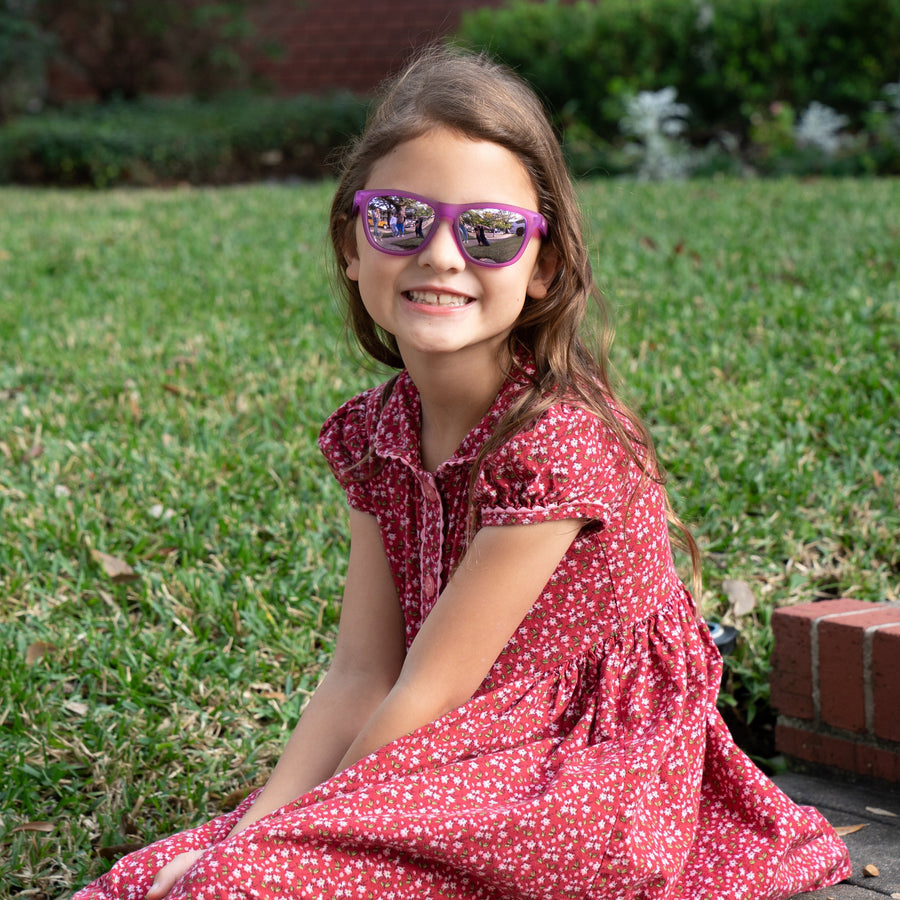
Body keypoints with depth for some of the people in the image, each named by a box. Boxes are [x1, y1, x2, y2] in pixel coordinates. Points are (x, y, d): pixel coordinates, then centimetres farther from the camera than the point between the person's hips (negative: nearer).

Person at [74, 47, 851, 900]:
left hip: (584, 783, -6)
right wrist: (254, 831, -13)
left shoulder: (557, 441, -22)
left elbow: (425, 694, -19)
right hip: (467, 769, 7)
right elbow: (358, 678, -1)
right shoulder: (372, 432, 1)